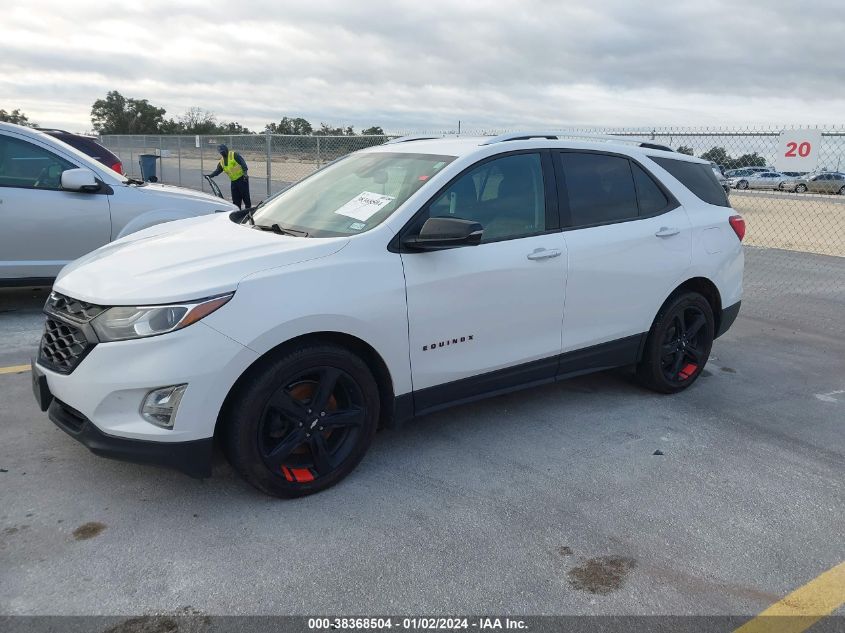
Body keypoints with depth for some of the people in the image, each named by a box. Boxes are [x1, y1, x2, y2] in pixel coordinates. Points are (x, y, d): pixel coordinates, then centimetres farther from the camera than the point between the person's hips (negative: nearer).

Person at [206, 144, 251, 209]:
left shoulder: (235, 155, -5)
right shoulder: (221, 161, 15)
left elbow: (243, 163, -14)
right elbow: (217, 171, 17)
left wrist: (245, 172, -27)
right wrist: (210, 175, 2)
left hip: (242, 179, -7)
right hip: (234, 181, 7)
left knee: (245, 196, -6)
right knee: (235, 200, 7)